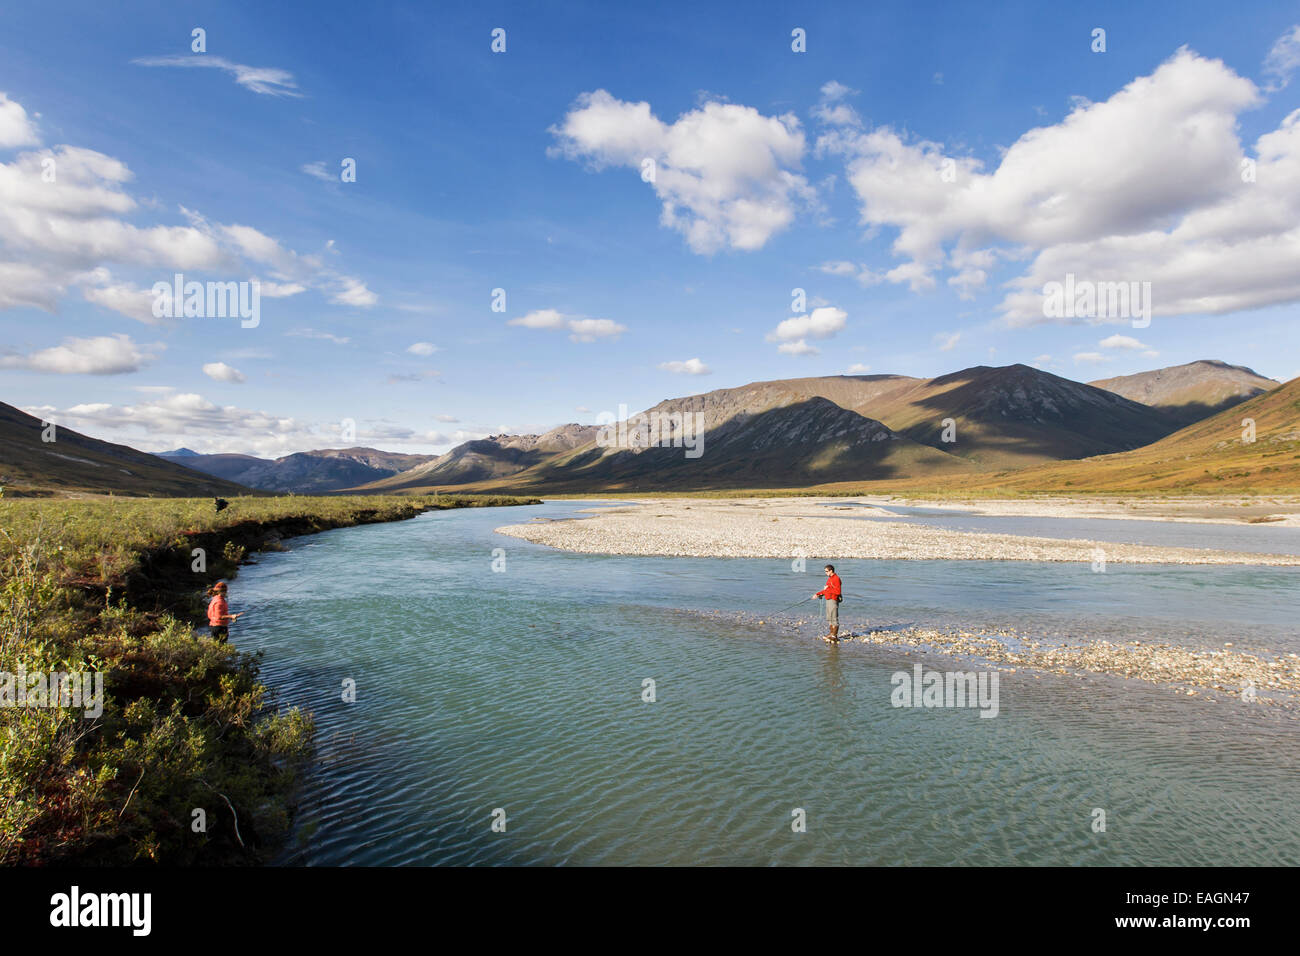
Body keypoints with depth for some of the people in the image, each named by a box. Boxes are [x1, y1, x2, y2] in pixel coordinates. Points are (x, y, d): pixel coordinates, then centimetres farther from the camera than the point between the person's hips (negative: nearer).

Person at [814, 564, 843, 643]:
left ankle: (835, 636, -2)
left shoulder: (836, 579, -14)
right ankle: (831, 634, 21)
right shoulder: (830, 578, 16)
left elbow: (838, 591, -22)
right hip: (828, 600, 10)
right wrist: (818, 594, 15)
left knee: (834, 618, -5)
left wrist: (828, 589, -18)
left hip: (833, 601, -10)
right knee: (829, 619, 14)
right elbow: (826, 590, 23)